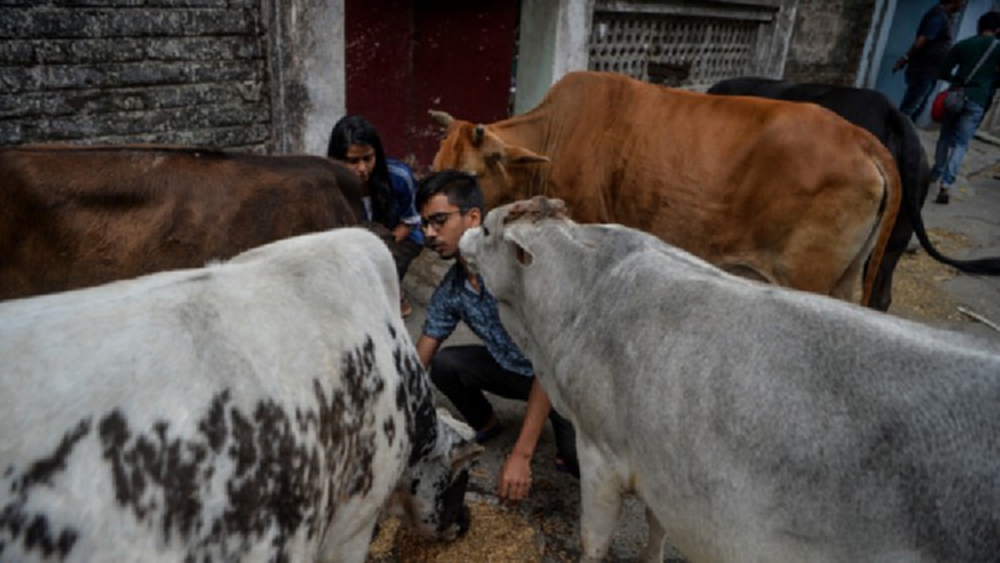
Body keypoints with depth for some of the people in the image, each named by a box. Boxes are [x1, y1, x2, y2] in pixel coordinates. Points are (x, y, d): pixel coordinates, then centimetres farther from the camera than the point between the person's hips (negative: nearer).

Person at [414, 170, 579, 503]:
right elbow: (417, 362, -1)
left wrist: (521, 456, -36)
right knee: (443, 364, -14)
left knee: (580, 458, -30)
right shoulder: (450, 289, -9)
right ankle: (484, 424, 16)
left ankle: (566, 438, 8)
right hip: (513, 368, 6)